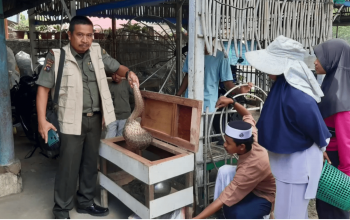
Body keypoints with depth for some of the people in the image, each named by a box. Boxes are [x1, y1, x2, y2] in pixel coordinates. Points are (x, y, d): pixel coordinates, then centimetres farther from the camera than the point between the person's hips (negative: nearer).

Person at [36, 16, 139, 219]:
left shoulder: (97, 52, 1)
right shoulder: (57, 56, -10)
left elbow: (116, 67, 14)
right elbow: (43, 88, -8)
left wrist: (128, 72, -11)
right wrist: (42, 120, -14)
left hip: (95, 118, 5)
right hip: (72, 120, -4)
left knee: (90, 162, 15)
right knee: (69, 166, 1)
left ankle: (85, 202, 32)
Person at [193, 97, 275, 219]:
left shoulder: (251, 167, -41)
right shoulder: (251, 140, -21)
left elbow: (224, 198, -39)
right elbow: (248, 116, 2)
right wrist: (232, 102, -12)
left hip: (265, 197, -8)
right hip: (253, 184, 8)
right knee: (225, 171, -16)